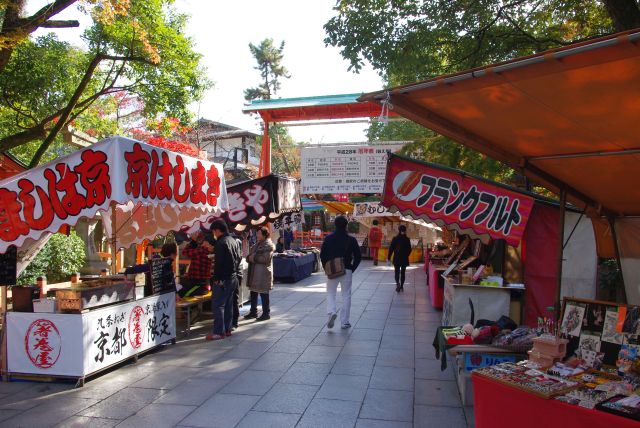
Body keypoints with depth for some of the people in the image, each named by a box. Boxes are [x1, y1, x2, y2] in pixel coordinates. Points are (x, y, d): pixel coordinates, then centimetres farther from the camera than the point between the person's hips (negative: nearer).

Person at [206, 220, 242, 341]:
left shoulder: (221, 242, -17)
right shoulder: (234, 241, 12)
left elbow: (219, 262, -20)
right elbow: (238, 258, 17)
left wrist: (216, 278, -14)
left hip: (223, 279, -9)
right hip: (233, 277, 9)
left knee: (217, 305, -5)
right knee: (228, 304, 14)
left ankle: (219, 332, -5)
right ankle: (227, 329, 19)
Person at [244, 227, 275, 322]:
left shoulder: (268, 245, -10)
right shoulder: (257, 245, 18)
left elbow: (266, 258, -21)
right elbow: (249, 256, 19)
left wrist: (254, 258, -12)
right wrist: (249, 257, -4)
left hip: (263, 274, -9)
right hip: (254, 273, 9)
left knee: (263, 294, -2)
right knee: (253, 292, 15)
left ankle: (266, 314, 8)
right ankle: (253, 312, 26)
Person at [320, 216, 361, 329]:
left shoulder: (328, 238, -1)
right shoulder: (351, 240, -4)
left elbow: (322, 255, 0)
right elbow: (357, 257, -3)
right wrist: (352, 269, 7)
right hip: (346, 271, 0)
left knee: (330, 293, 12)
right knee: (346, 295, 8)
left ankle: (331, 312, -15)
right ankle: (344, 321, 9)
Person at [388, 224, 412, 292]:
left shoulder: (395, 238, -9)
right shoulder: (407, 239, -3)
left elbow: (391, 248, -7)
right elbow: (409, 249, 3)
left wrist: (389, 257, 1)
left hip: (397, 258, -2)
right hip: (404, 259, 2)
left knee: (397, 272, 5)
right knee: (403, 272, 11)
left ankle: (397, 283, -18)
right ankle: (401, 286, 16)